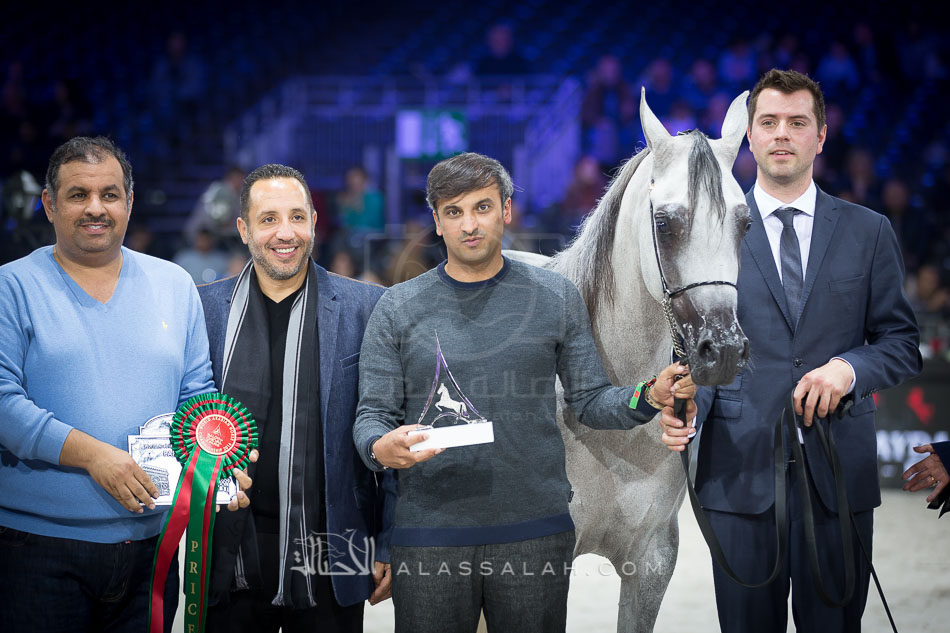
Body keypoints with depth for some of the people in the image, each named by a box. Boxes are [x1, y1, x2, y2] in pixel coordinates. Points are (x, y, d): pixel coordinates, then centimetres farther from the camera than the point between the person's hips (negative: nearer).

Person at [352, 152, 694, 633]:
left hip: (536, 529, 0)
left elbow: (590, 401, 7)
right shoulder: (399, 308, 4)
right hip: (429, 533, 0)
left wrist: (650, 397, -12)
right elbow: (372, 413, 3)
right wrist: (381, 447, -19)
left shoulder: (556, 298, 5)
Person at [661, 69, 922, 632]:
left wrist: (849, 368, -13)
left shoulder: (868, 232, 8)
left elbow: (902, 343, 8)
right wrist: (684, 409, -14)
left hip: (840, 475, 1)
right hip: (741, 469, -1)